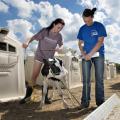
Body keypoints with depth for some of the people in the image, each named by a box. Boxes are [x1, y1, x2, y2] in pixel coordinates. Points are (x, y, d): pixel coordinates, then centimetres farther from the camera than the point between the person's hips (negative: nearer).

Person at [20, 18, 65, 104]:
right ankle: (27, 95, 9)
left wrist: (60, 48, -25)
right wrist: (27, 42, -36)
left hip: (50, 58, 3)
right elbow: (34, 37, -17)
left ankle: (45, 97, 14)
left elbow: (61, 45, 0)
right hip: (39, 56, -2)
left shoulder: (59, 36, -5)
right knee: (34, 76, -2)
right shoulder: (44, 31, -13)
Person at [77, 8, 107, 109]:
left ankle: (100, 102, 6)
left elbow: (100, 42, -9)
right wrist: (83, 54, -7)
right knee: (86, 80, 0)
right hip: (86, 56, 3)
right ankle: (85, 102, 4)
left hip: (98, 55, -2)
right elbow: (80, 43, 11)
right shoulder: (82, 29, 9)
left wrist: (90, 54, -14)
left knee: (99, 79, -2)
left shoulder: (99, 26, -1)